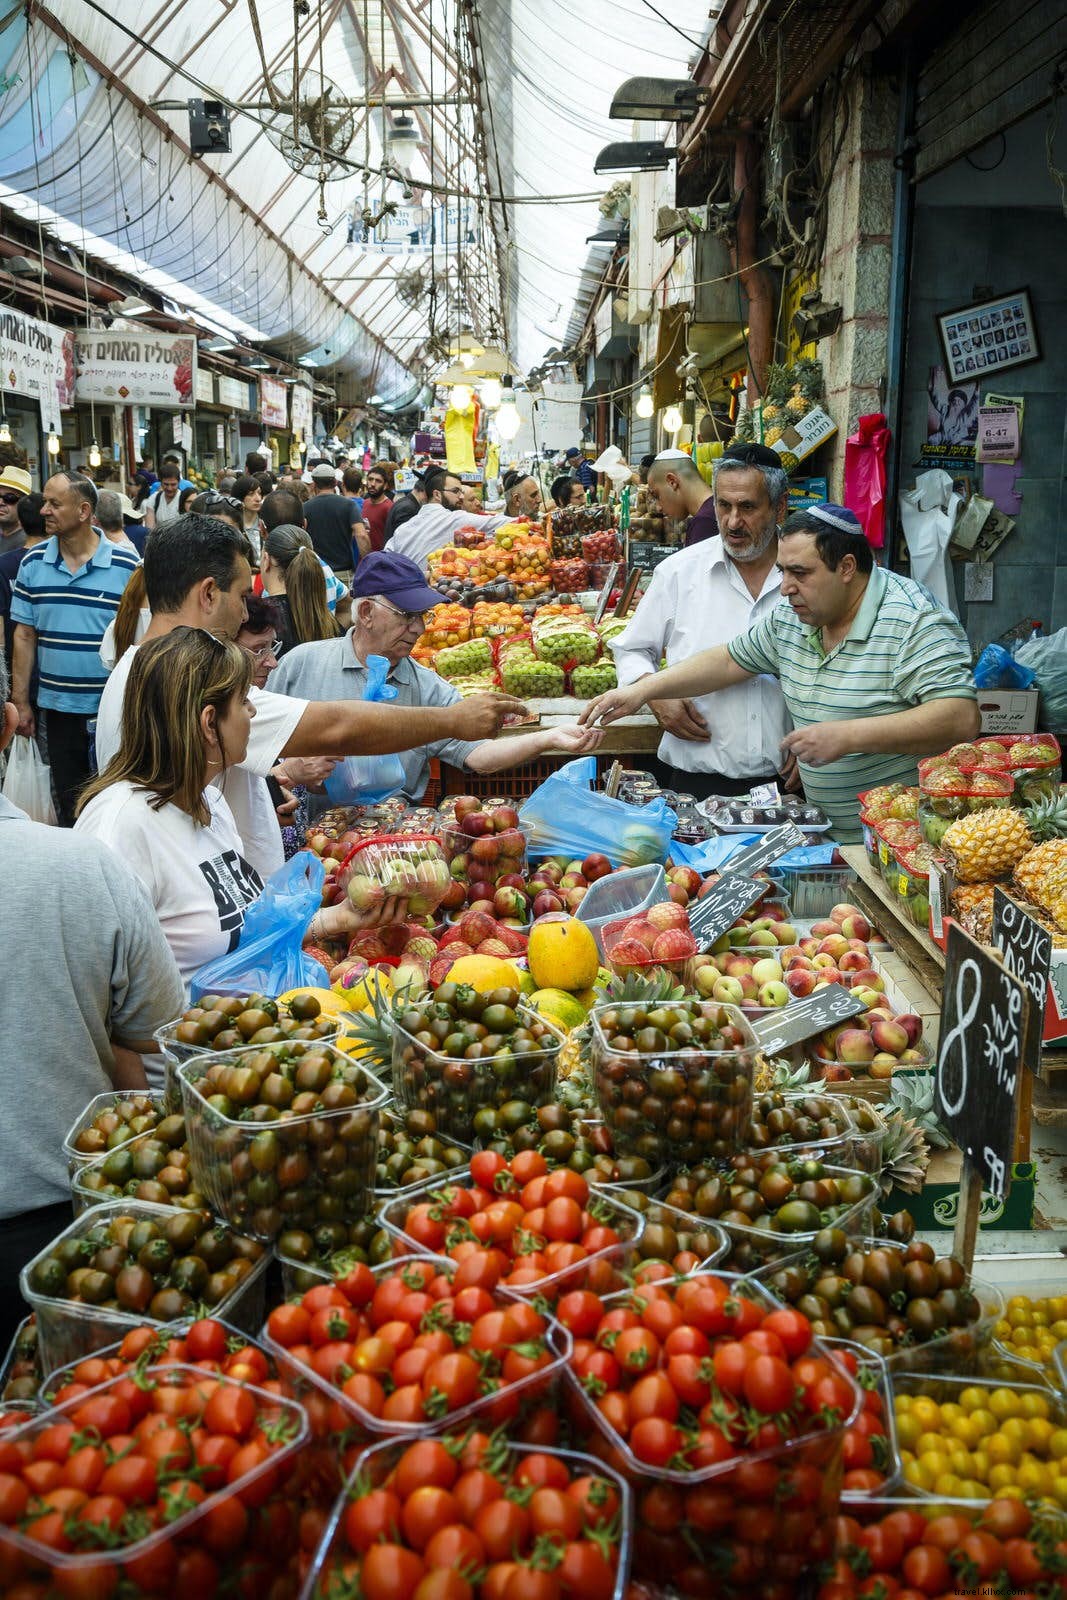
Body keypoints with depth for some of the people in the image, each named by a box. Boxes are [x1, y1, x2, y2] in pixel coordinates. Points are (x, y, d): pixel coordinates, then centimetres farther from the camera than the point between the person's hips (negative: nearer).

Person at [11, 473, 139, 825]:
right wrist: (21, 702, 3)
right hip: (58, 707, 3)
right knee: (69, 806, 15)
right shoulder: (33, 564, 1)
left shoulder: (127, 566, -9)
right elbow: (24, 635, 5)